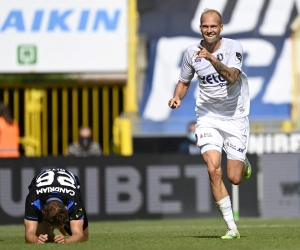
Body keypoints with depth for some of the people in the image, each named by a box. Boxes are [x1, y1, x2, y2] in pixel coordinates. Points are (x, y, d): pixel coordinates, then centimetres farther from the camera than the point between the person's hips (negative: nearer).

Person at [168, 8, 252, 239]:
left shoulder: (234, 47, -11)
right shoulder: (191, 53, -1)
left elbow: (231, 77, -27)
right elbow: (184, 81, 15)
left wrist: (211, 58, -39)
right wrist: (177, 97, -4)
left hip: (235, 118, -2)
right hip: (208, 118, 2)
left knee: (234, 178, -4)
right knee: (214, 170, -18)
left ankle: (244, 164, 36)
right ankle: (232, 227, -9)